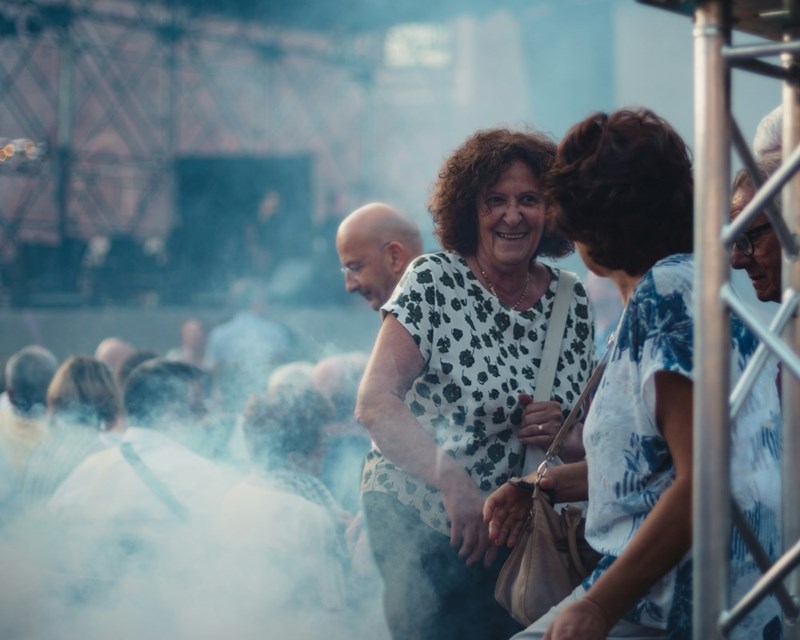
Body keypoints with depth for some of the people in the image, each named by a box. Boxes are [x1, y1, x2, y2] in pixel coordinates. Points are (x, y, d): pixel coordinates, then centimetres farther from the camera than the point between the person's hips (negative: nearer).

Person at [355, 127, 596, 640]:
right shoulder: (434, 283, -8)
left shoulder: (571, 301, 5)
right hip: (417, 520, -4)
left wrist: (563, 433, -11)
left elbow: (590, 436, 12)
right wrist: (454, 482, -27)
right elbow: (375, 403, -17)